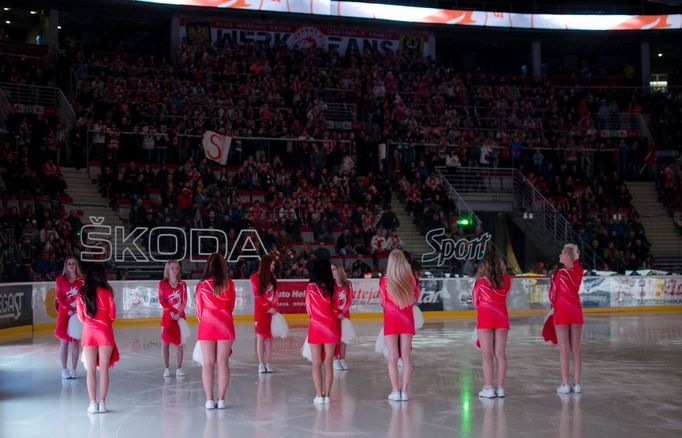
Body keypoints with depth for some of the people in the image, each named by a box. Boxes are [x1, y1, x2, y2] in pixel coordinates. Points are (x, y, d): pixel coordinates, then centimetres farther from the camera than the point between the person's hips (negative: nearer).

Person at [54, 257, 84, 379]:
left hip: (77, 314, 1)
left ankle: (73, 369, 9)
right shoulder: (60, 279, 1)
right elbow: (58, 298, -3)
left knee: (75, 342, 2)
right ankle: (64, 370, 7)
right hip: (64, 313, -1)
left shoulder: (81, 280, 5)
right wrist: (69, 310, -13)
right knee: (64, 342, 1)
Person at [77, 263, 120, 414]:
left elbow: (81, 316, 4)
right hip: (105, 332, -1)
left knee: (91, 370, 5)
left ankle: (93, 403, 6)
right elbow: (112, 315, -3)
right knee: (104, 368, 5)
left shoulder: (82, 293, -2)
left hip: (88, 332, 2)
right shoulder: (107, 292, -8)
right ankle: (102, 402, 6)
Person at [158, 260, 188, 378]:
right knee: (166, 343, -1)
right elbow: (161, 300, -4)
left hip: (180, 316, 2)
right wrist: (171, 312, -13)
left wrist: (179, 314, -11)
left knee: (179, 343, 2)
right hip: (168, 316, -1)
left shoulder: (182, 284, 6)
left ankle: (179, 368, 9)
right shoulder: (162, 283, 0)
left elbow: (184, 301, 1)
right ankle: (166, 368, 5)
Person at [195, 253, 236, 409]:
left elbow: (198, 309, 4)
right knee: (223, 362, 5)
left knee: (208, 363, 5)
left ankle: (209, 400, 5)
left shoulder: (202, 285, -3)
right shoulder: (229, 284, -2)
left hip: (206, 325, 0)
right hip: (225, 325, 0)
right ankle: (221, 399, 6)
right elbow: (231, 306, 8)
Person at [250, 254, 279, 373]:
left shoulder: (273, 277, 7)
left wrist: (274, 308, -8)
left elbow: (275, 295, 6)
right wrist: (269, 307, -9)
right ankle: (261, 363, 5)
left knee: (269, 337, 2)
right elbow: (257, 296, -6)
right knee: (260, 336, 0)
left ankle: (267, 362, 6)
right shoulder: (255, 277, -4)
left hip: (272, 311, 3)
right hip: (260, 310, -3)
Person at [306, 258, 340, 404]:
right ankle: (327, 395, 8)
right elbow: (334, 308, 3)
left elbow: (309, 309, 4)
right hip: (331, 327, 2)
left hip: (315, 327, -2)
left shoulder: (310, 287, -6)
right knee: (328, 363, 7)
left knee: (316, 364, 4)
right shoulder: (331, 287, -3)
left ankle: (319, 395, 2)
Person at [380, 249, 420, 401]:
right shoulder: (411, 278, -7)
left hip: (391, 320, -1)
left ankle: (395, 391, 3)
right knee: (406, 357, 6)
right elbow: (415, 298, 4)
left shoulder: (385, 280, -11)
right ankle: (404, 391, 8)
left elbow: (382, 302, 1)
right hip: (407, 319, 2)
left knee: (393, 357, 3)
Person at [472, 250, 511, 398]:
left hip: (485, 318, -3)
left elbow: (475, 301, 1)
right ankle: (500, 388, 11)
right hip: (502, 316, 3)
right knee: (500, 354, 7)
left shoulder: (481, 281, -9)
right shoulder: (506, 280, -2)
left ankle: (488, 389, 4)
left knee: (487, 355, 2)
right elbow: (503, 296, 5)